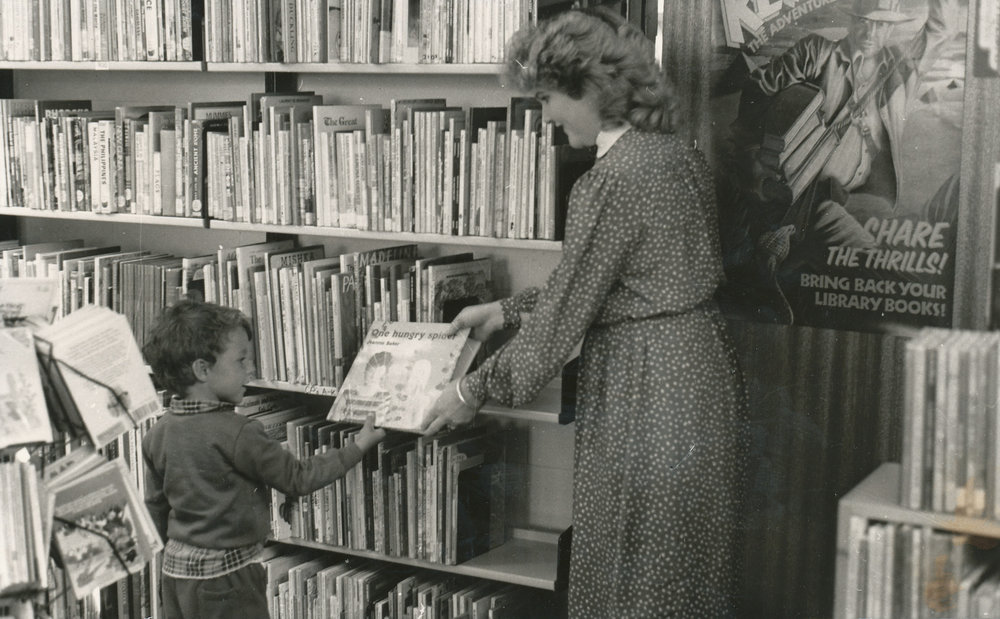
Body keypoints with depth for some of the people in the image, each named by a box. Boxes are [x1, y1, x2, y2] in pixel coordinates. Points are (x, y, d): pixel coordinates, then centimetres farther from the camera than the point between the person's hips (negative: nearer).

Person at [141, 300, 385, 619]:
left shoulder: (158, 433, 1)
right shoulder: (236, 434, -21)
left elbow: (156, 507, 10)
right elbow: (296, 478, -14)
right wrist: (357, 447, -5)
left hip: (175, 569, 8)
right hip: (224, 578, -8)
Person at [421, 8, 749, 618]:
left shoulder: (611, 181, -20)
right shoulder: (681, 155, 8)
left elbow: (566, 311, -16)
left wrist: (477, 388, -3)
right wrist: (506, 309, 20)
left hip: (646, 387, -9)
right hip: (705, 368, 9)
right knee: (695, 568, 20)